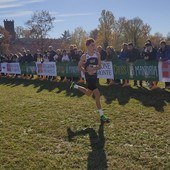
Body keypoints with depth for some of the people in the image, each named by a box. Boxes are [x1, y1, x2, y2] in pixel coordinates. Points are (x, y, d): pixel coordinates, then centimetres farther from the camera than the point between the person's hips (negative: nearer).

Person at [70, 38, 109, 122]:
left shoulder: (97, 54, -1)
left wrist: (94, 68, -21)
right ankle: (102, 115, -1)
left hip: (94, 75, 6)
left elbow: (99, 66, 0)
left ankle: (75, 86, 42)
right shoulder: (84, 56, -11)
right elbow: (79, 67, -3)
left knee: (88, 93, 22)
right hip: (89, 76, -6)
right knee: (97, 95, -10)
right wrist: (86, 70, -20)